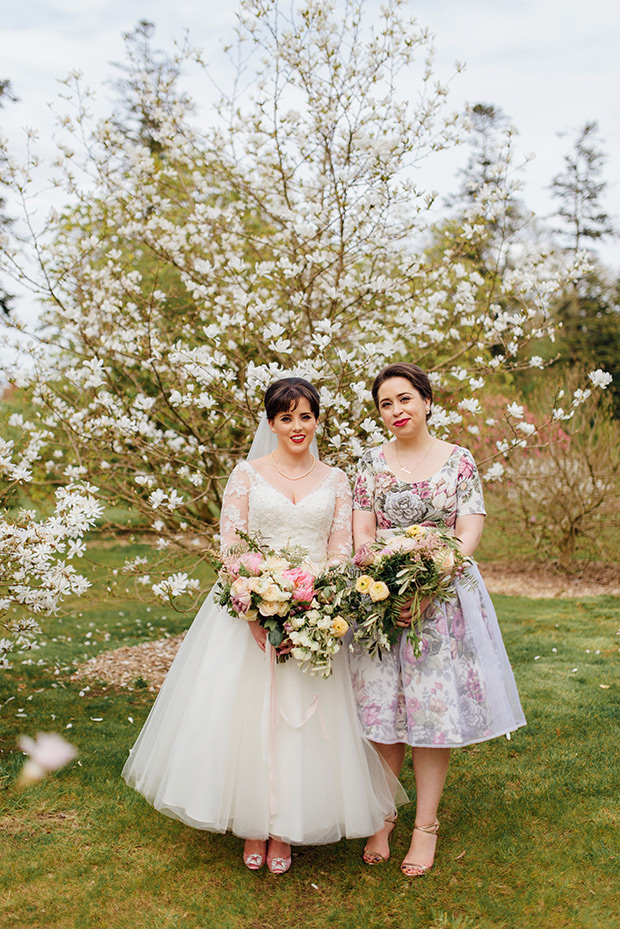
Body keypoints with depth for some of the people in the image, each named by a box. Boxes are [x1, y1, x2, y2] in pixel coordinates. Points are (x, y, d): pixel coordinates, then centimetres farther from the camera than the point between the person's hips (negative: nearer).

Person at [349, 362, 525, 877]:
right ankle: (382, 817, 21)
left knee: (435, 705, 2)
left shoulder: (459, 461, 1)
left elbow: (469, 532, -6)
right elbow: (362, 532, 1)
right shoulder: (371, 462, 5)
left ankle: (426, 824, 17)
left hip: (444, 594, -1)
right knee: (381, 707, 4)